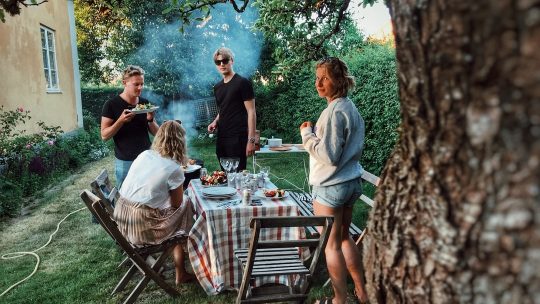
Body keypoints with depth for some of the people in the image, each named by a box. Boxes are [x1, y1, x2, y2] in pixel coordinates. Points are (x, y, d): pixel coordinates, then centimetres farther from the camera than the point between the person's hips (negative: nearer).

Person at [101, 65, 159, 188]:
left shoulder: (145, 103, 3)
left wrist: (150, 119, -14)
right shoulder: (111, 105, -8)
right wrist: (121, 120, -25)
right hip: (125, 161, -3)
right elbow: (104, 136, -10)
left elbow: (156, 132, 6)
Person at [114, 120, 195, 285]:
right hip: (142, 227, -7)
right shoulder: (174, 169, -13)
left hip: (121, 221, 7)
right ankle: (180, 274, 26)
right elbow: (177, 205, -1)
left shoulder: (144, 154, 5)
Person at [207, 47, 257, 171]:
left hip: (238, 138, -7)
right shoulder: (217, 87, 14)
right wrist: (215, 122, 5)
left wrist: (251, 140, -16)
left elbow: (251, 112, -10)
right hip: (222, 138, 7)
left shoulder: (243, 83, -7)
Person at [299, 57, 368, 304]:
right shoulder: (351, 108, 10)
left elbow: (329, 155, -23)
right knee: (344, 237, 20)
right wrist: (316, 132, 12)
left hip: (331, 186, -9)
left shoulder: (334, 111, -20)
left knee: (332, 245, 5)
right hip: (352, 181, 9)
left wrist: (307, 134, -11)